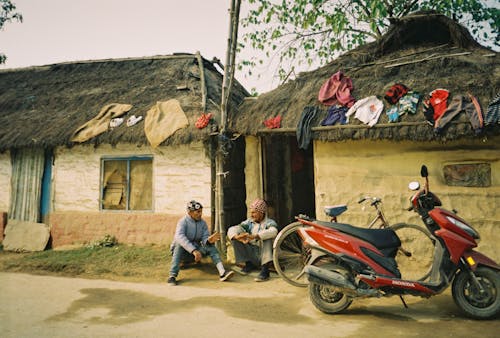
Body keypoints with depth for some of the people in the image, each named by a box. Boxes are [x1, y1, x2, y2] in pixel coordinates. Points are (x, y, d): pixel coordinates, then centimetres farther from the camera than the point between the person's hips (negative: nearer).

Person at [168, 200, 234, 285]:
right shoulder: (183, 221, -15)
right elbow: (179, 237, -34)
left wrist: (209, 240, -35)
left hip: (195, 251, 4)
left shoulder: (203, 223, 1)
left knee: (210, 246, -20)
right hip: (182, 252, -4)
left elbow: (204, 239, -9)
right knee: (180, 244, -34)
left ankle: (222, 273, -35)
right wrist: (194, 251, -45)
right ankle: (172, 276, -43)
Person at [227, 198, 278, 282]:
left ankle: (265, 270, -31)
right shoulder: (249, 222, 5)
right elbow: (231, 230, -7)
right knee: (235, 237, -11)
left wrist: (253, 236, -43)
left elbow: (273, 232, -32)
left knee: (266, 237, -28)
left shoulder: (269, 223, -6)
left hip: (264, 255, -3)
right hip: (251, 255, 3)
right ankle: (249, 263, -4)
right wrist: (239, 237, -31)